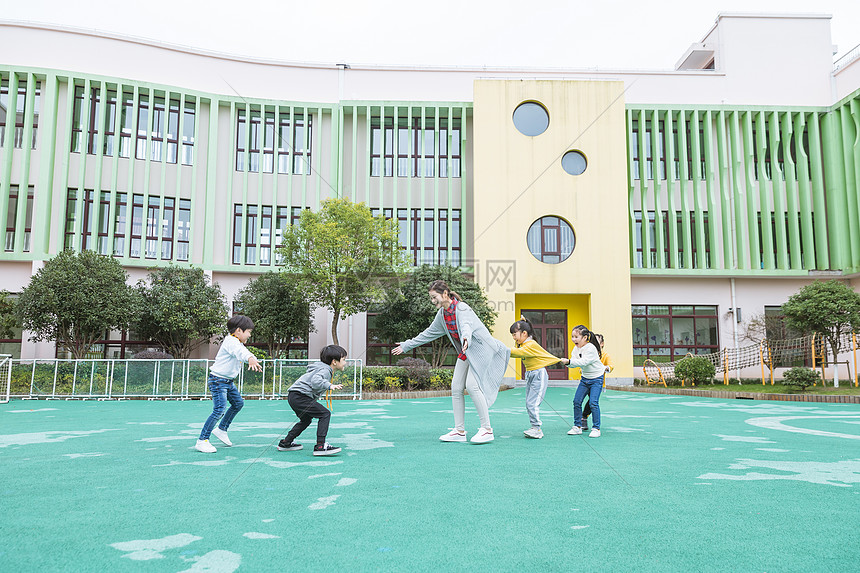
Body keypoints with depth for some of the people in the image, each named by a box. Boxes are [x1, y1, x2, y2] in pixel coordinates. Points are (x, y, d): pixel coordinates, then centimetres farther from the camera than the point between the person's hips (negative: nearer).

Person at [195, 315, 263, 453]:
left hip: (228, 382, 11)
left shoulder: (238, 343, 11)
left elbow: (244, 351, 31)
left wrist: (255, 361, 37)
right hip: (218, 380, -11)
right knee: (219, 410, -17)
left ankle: (221, 429, 33)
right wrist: (250, 359, -61)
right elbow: (240, 351, -43)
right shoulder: (231, 341, -22)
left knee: (238, 403, 19)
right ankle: (201, 441, -10)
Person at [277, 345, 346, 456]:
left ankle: (285, 443, 38)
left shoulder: (325, 369, 20)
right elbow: (315, 380, -32)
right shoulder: (325, 370, -13)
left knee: (306, 420, 29)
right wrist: (329, 385, -41)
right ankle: (320, 446, -18)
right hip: (299, 396, -11)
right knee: (325, 414, -14)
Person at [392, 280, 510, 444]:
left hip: (481, 350, -8)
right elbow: (429, 333, 15)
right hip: (465, 354, 8)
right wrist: (406, 346, 19)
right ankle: (459, 431, 9)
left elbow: (466, 325, -41)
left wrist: (466, 338, -64)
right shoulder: (442, 314, 4)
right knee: (456, 388, 1)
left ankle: (487, 429, -14)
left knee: (472, 385, -21)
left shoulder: (461, 308, -20)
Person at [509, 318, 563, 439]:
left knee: (532, 403, -13)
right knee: (529, 404, 6)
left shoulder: (531, 345, -19)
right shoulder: (523, 344, 12)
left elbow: (519, 352, -33)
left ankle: (537, 429, -7)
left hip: (539, 375, -10)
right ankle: (535, 429, 11)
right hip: (529, 375, 10)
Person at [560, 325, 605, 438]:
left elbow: (583, 362, -32)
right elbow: (574, 363, -3)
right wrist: (567, 363, -24)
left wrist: (569, 361, -37)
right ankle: (577, 426, 12)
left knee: (593, 402, -14)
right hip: (585, 378, 7)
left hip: (596, 378, -7)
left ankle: (596, 428, -1)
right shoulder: (576, 348, 0)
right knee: (577, 401, 1)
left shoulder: (591, 348, -22)